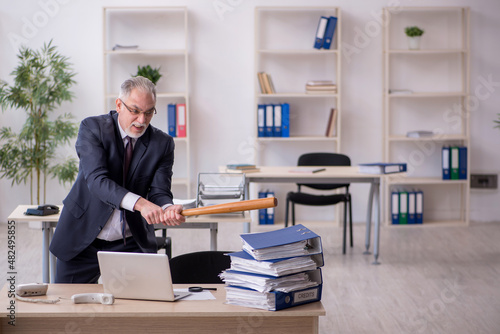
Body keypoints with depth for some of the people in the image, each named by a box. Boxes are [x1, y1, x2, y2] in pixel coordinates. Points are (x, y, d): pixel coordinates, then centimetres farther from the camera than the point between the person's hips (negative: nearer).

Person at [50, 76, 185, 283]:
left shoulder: (162, 143, -4)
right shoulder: (92, 128, -12)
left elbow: (159, 192, -9)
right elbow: (97, 180, -25)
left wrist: (168, 209, -34)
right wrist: (139, 203, -40)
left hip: (131, 243, 1)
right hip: (83, 239, -1)